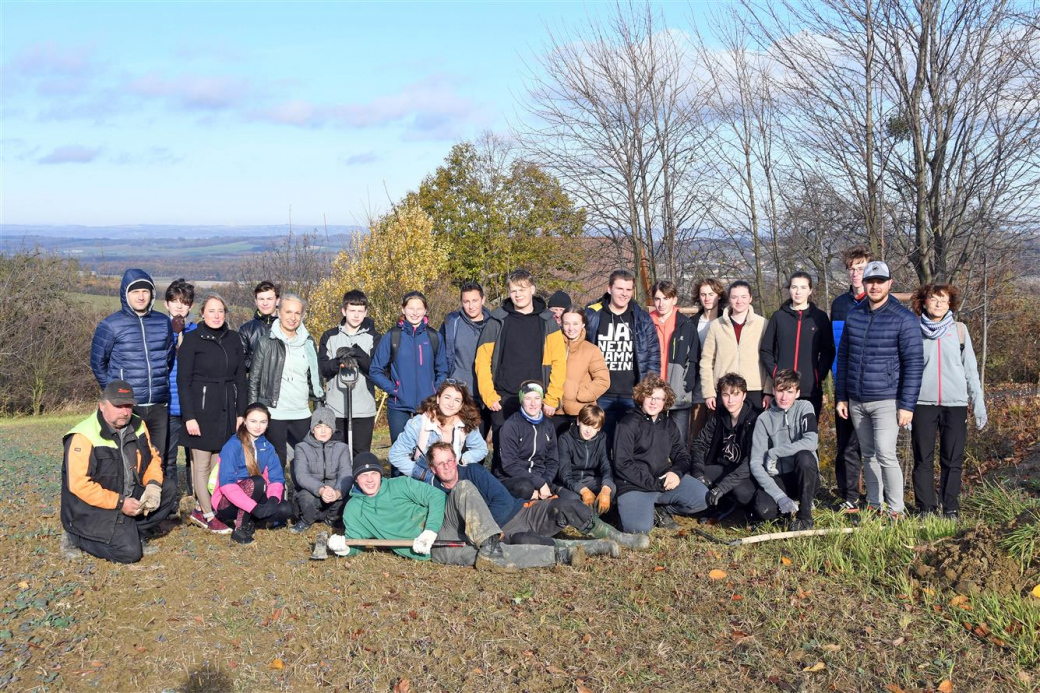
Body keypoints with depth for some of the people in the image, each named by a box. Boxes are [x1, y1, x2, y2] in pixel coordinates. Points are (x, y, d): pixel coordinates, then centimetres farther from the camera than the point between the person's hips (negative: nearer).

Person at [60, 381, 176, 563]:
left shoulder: (137, 426, 1)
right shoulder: (84, 437, -21)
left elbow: (153, 458, 10)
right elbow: (79, 484, -25)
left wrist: (153, 485, -12)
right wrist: (120, 503, -26)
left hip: (129, 497, 7)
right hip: (92, 508, -7)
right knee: (129, 552, -19)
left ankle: (132, 534, 2)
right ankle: (76, 537, 2)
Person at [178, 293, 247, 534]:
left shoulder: (233, 339, 8)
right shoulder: (192, 340, -4)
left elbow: (240, 378, 12)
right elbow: (183, 380, -6)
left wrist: (240, 413, 7)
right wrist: (189, 416, -12)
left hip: (227, 410, 4)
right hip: (202, 410, -4)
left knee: (218, 463, 5)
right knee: (202, 464, 1)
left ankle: (199, 509, 16)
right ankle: (208, 516, 8)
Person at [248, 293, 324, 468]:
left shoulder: (308, 342, 11)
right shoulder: (267, 342, -2)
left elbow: (316, 375, 20)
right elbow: (254, 379, -1)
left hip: (302, 414, 4)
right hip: (274, 414, -4)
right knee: (277, 462, 1)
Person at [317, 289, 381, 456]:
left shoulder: (373, 337, 5)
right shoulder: (330, 337, 8)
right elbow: (322, 368, -1)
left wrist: (357, 353, -19)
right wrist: (339, 361, -20)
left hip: (364, 410, -1)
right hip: (335, 409, 1)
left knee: (361, 454, 3)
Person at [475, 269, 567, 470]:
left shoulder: (546, 321, 5)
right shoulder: (497, 321, 3)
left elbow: (559, 361, 1)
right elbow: (483, 360, 2)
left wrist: (552, 398, -6)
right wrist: (489, 395, -6)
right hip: (503, 400, 0)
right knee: (502, 453, 2)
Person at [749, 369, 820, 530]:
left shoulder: (804, 408, -4)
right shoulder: (764, 419, -3)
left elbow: (811, 442, -23)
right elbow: (755, 463, -10)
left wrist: (774, 453, -18)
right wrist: (779, 496, -22)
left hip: (805, 477, -1)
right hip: (778, 479, 1)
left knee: (804, 456, -33)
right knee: (763, 509, -29)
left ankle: (805, 515, -17)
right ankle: (790, 503, 8)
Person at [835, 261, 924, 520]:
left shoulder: (904, 319, -8)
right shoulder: (853, 316, 7)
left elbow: (914, 364, -10)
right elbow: (843, 357, 13)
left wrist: (907, 405, -13)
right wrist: (841, 397, 11)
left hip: (886, 401, -5)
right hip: (856, 401, 5)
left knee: (885, 454, -13)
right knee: (868, 455, 12)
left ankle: (896, 511, -3)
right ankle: (874, 505, 22)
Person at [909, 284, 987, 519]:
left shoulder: (959, 330, 5)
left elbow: (971, 369, 7)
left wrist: (979, 404, 3)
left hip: (955, 404, 0)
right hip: (923, 403, 0)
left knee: (952, 461, 3)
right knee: (923, 460, 2)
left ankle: (950, 510, 11)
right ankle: (926, 509, 10)